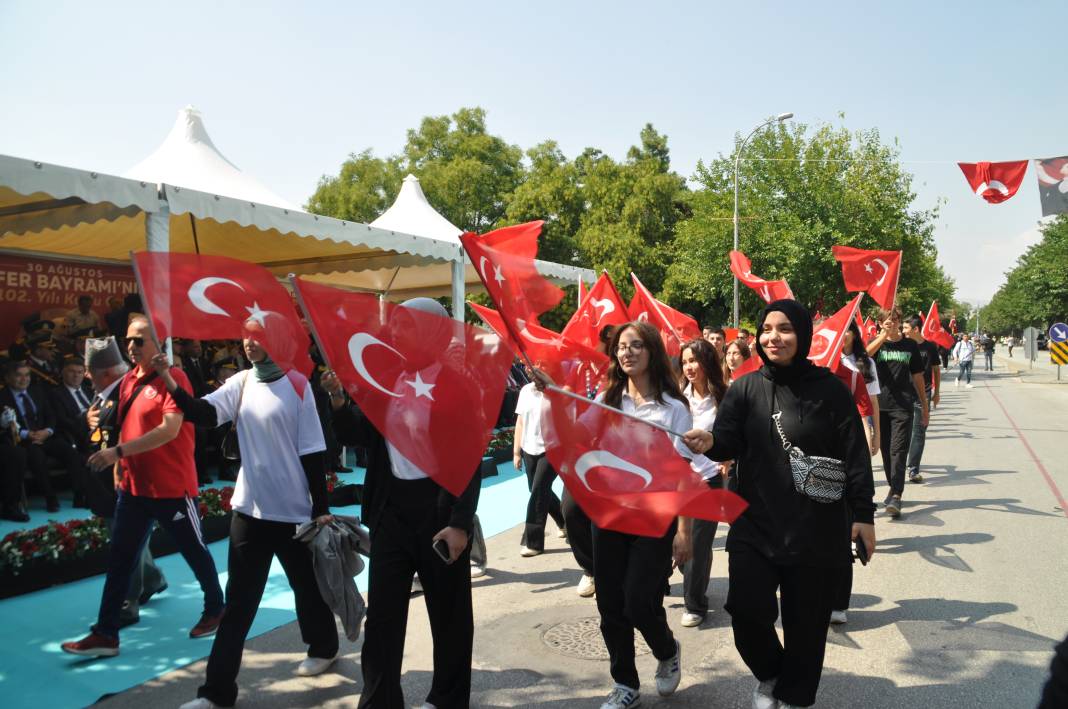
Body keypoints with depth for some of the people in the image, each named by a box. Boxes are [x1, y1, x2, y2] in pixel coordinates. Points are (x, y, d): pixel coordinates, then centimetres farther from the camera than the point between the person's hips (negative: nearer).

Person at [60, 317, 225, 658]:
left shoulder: (173, 378, -15)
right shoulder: (128, 380, 8)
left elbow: (170, 429, -24)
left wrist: (117, 452, -27)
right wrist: (119, 468, 10)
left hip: (171, 487, -7)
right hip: (133, 485, 7)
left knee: (194, 551, 9)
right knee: (119, 559, 8)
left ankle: (215, 609, 29)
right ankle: (105, 634, 16)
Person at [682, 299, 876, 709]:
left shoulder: (829, 389, -4)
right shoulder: (745, 389, 2)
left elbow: (855, 457, -2)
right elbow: (728, 441, -5)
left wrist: (863, 515, -4)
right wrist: (709, 443, -28)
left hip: (816, 529, -1)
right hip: (754, 524, 2)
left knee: (805, 621, 10)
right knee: (747, 609, -8)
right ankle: (768, 674, 26)